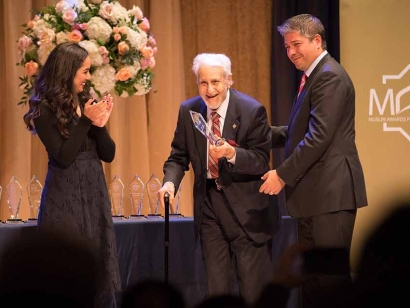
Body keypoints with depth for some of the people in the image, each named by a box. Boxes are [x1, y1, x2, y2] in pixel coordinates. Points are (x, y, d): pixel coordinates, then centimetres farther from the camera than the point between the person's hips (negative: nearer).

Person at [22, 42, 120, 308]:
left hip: (94, 192, 6)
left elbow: (108, 154, 6)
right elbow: (63, 157, -16)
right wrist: (85, 121, -18)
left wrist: (100, 124, -11)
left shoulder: (88, 103, 8)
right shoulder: (46, 109, -9)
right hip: (65, 196, -6)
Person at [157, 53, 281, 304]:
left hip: (246, 208, -4)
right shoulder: (188, 111, 2)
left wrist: (232, 153, -31)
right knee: (217, 288, 9)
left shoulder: (252, 111, -12)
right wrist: (170, 182, -13)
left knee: (254, 291, -1)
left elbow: (262, 162, -13)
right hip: (209, 206, 4)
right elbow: (179, 156, 8)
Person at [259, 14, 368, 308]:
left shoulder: (329, 77, -14)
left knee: (332, 273, -8)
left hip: (331, 193, -11)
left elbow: (319, 136, -22)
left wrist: (283, 174, -18)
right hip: (315, 194, 11)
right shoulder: (315, 76, 18)